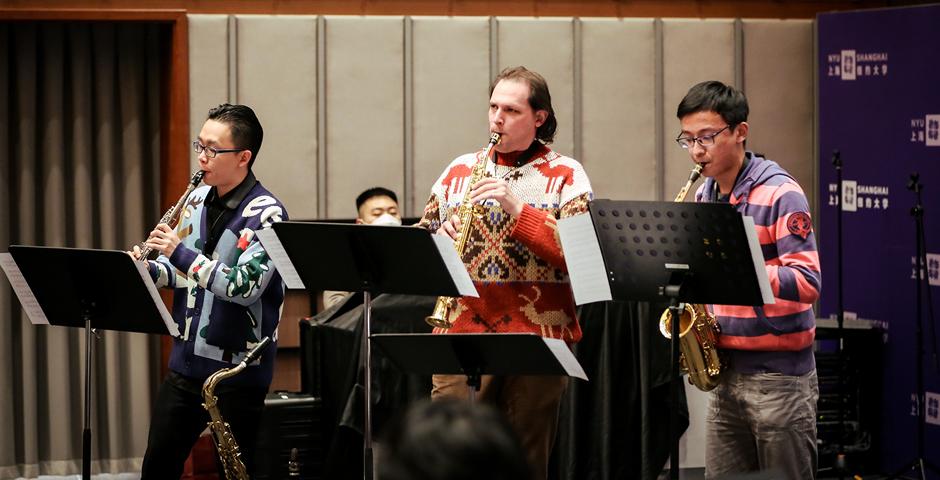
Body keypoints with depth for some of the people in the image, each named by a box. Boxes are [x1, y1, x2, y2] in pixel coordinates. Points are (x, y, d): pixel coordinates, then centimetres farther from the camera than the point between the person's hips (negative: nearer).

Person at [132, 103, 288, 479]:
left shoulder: (266, 214, -15)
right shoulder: (197, 199, 7)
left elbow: (245, 286, -25)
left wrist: (179, 252, -25)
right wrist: (148, 269, -5)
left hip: (237, 371, -7)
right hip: (186, 363, 7)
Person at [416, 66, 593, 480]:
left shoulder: (566, 176, 3)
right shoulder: (460, 170, 14)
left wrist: (518, 210, -19)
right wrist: (441, 238, -8)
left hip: (535, 337, -2)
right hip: (460, 332, 2)